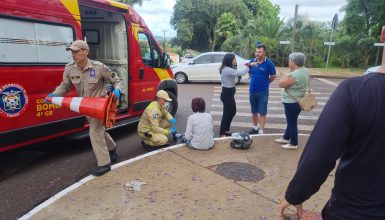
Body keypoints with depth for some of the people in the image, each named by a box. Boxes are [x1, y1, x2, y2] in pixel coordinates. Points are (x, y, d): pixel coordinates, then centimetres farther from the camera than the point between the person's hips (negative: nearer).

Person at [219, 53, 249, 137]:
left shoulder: (228, 69, 11)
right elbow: (240, 73, -27)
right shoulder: (227, 70, -23)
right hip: (227, 93, -11)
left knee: (233, 111, 20)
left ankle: (226, 130, 33)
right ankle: (222, 133, 9)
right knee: (226, 113, -2)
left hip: (229, 93, 11)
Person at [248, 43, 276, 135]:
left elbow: (273, 76, 0)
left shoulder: (269, 63, -11)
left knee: (262, 113, 1)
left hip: (263, 92, -4)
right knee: (254, 112, 16)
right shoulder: (252, 61, -1)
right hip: (252, 91, 4)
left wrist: (264, 82, 9)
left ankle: (261, 131, 6)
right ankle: (255, 128, 31)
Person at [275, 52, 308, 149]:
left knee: (292, 122, 2)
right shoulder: (304, 70, 3)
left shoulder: (294, 74, -28)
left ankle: (293, 143, 13)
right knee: (291, 121, 21)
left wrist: (285, 75, -9)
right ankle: (286, 138, 37)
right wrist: (291, 71, 4)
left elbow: (281, 84, -21)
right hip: (297, 101, 10)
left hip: (291, 102, -10)